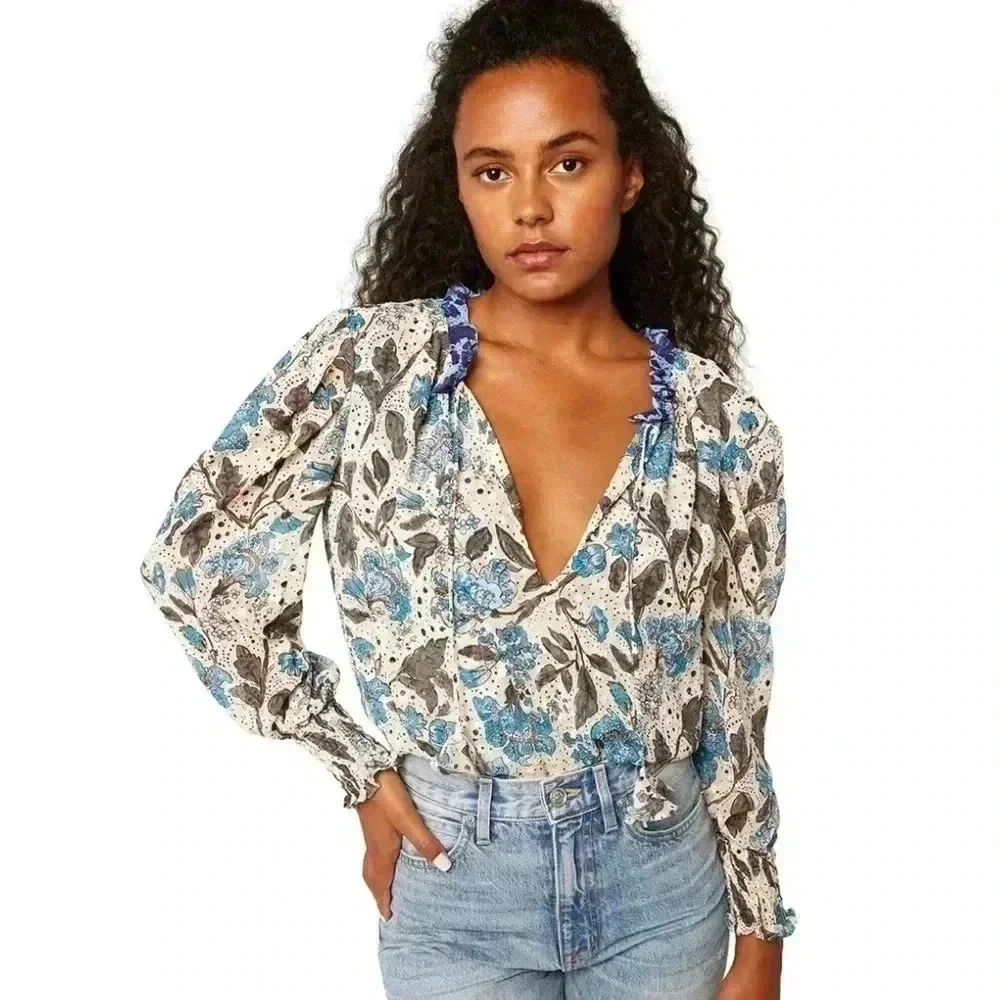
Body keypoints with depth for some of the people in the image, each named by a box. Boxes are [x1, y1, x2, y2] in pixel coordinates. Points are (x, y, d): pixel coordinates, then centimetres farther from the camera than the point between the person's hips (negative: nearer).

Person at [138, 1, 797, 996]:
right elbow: (193, 563, -5)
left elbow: (735, 697, 1)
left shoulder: (719, 418, -5)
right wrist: (356, 764, -5)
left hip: (662, 875, 2)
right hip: (455, 880, -1)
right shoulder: (368, 360, -11)